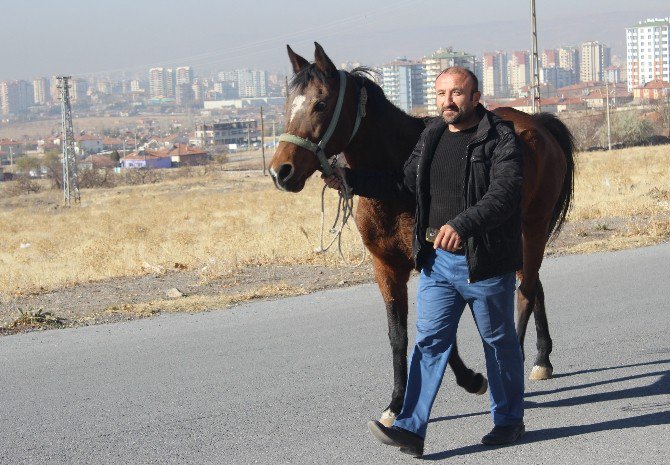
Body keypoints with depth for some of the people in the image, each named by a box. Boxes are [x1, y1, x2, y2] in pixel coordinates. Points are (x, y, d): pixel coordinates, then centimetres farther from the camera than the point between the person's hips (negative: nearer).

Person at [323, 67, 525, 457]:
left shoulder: (501, 139, -12)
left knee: (500, 343, 10)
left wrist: (462, 224, -40)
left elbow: (504, 193, -26)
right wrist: (350, 180, 8)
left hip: (485, 263, -5)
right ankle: (411, 429, -4)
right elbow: (403, 183, 18)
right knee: (429, 342, 0)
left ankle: (510, 421, 26)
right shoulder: (431, 137, 9)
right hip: (437, 261, 5)